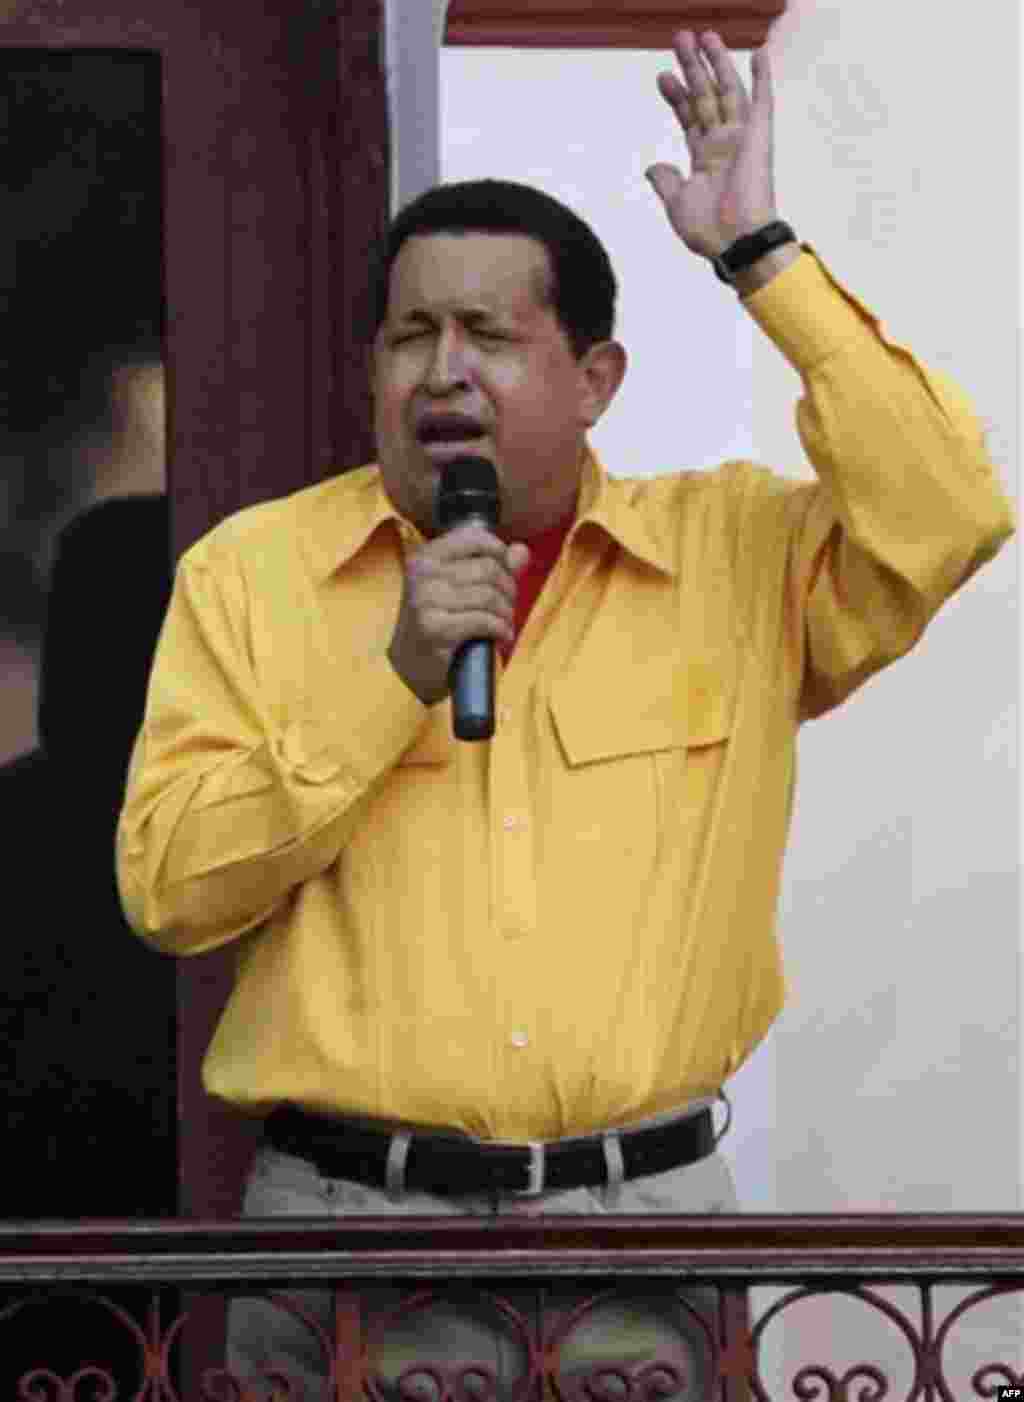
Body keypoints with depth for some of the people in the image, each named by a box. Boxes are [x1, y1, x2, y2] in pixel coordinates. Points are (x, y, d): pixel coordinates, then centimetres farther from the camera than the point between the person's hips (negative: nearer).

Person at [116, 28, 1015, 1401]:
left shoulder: (735, 554, 4)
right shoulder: (251, 570, 3)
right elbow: (169, 889, -4)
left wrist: (761, 251, -11)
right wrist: (394, 673, -14)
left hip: (649, 1200, 0)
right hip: (350, 1214, 0)